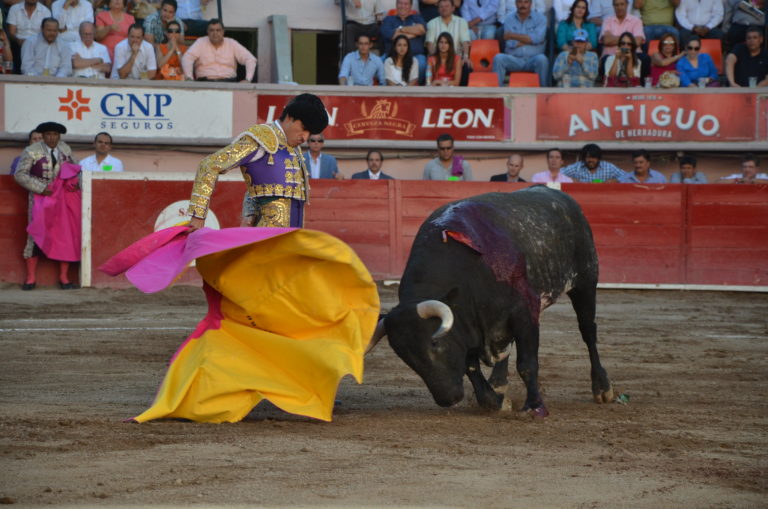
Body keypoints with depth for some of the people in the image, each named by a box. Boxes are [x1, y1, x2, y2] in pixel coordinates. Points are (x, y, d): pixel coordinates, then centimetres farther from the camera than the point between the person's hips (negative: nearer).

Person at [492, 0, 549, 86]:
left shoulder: (540, 18, 8)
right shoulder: (509, 19, 11)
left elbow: (537, 38, -9)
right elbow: (510, 44, -1)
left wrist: (513, 35, -6)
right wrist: (529, 40, -3)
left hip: (533, 60, -1)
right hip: (514, 59, 1)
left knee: (541, 59, -34)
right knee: (498, 58, -28)